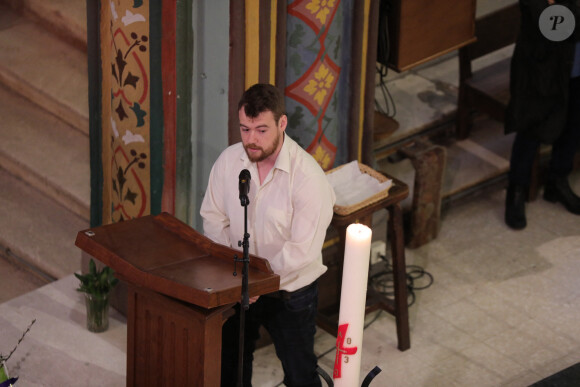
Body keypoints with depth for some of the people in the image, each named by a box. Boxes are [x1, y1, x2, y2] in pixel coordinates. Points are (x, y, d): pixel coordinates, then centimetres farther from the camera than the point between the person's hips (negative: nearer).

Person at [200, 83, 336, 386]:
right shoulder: (229, 160, -9)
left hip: (290, 291, -5)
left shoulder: (308, 177, -26)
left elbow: (303, 250, -27)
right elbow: (213, 217, 1)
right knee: (229, 361, 22)